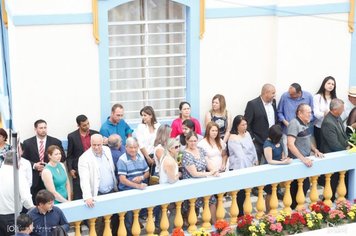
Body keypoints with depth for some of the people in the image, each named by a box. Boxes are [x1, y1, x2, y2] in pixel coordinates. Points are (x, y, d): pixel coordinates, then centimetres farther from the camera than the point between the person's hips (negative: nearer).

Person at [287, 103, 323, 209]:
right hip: (297, 161, -9)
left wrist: (315, 150, 6)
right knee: (297, 188, -2)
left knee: (305, 186, 15)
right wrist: (303, 158, -28)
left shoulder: (307, 124, 10)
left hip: (305, 161, 9)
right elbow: (290, 144, -25)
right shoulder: (294, 123, -17)